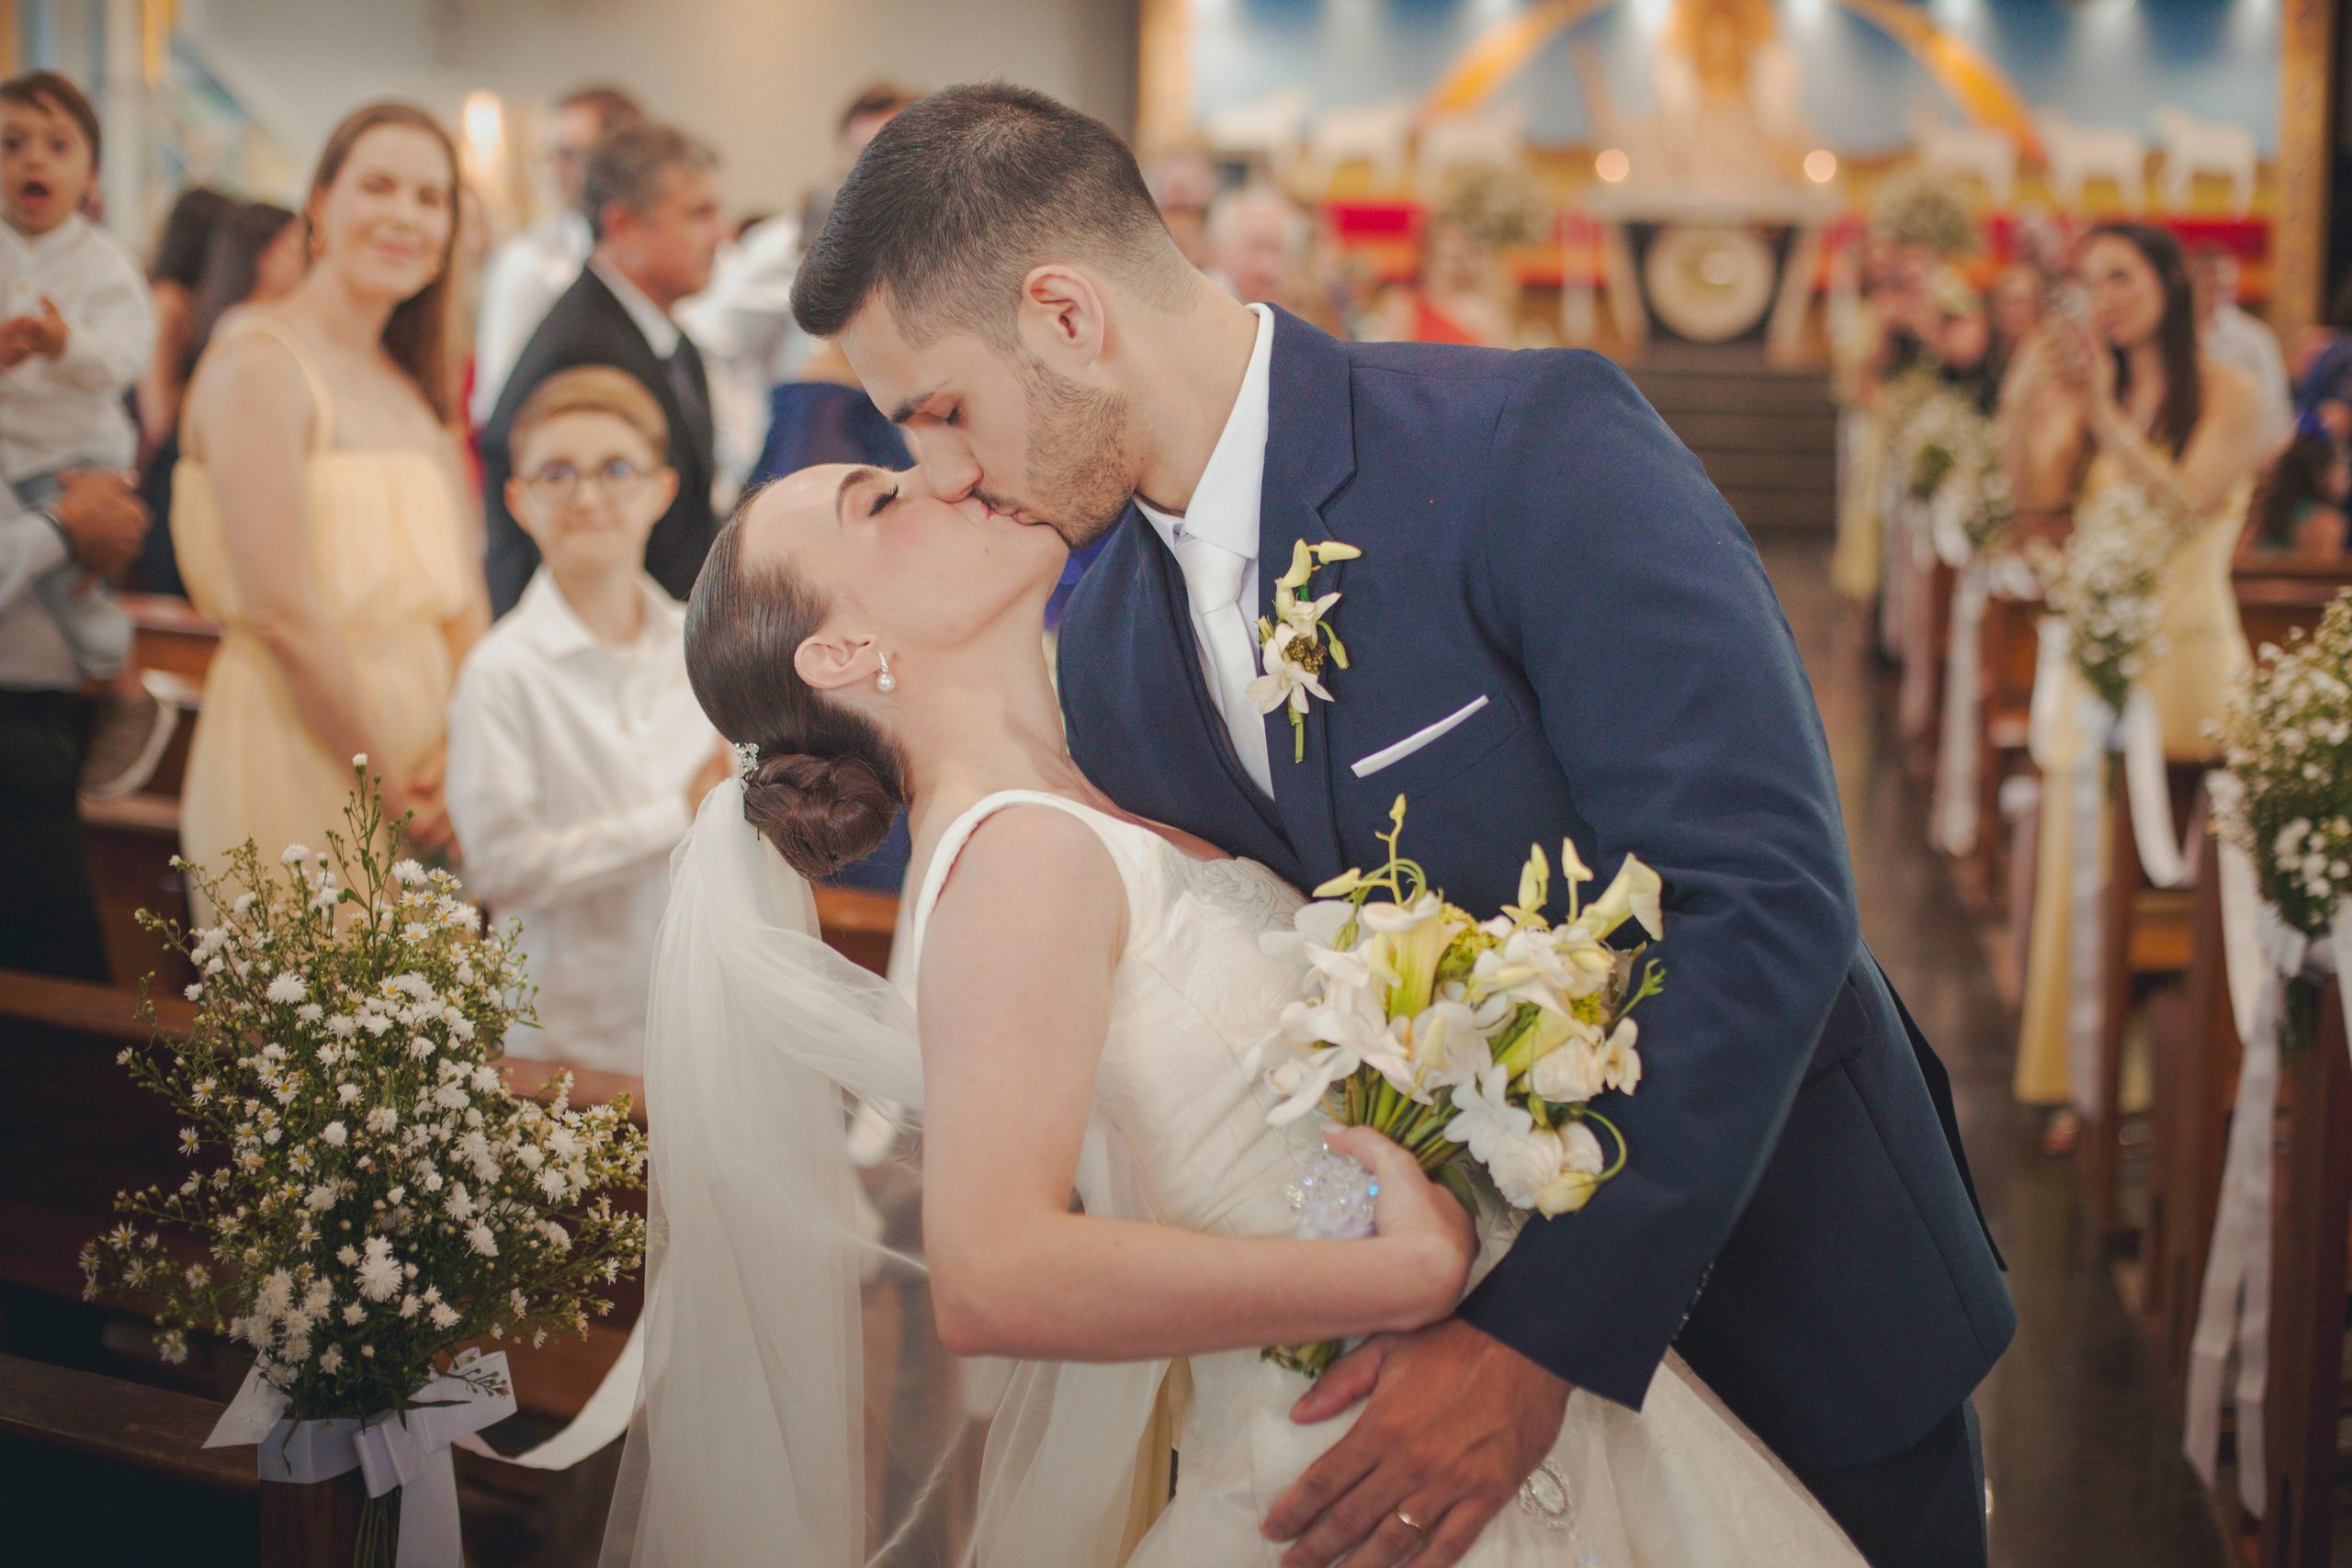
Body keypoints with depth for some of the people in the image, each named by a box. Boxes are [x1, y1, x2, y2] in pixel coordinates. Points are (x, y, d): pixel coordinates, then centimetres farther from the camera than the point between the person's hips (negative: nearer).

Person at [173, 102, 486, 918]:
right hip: (300, 751, -7)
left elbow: (463, 595, 9)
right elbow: (283, 612, -17)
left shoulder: (415, 387, 14)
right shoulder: (261, 362, -10)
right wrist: (388, 781, -13)